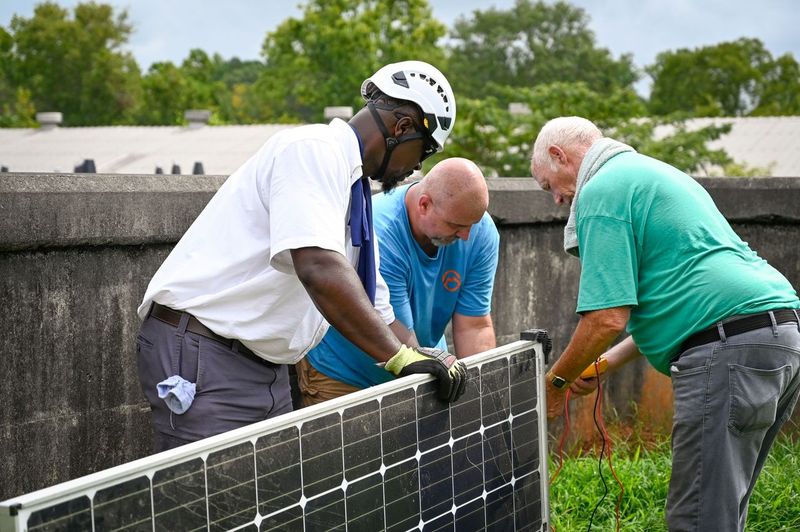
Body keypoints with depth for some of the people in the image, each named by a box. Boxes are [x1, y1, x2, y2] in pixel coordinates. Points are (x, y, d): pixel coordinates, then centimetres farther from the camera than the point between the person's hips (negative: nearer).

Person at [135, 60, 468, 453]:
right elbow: (319, 269, -27)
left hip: (266, 368, 10)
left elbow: (375, 308, 23)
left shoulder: (355, 191, 17)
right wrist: (401, 357, -25)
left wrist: (427, 362, 8)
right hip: (201, 355, -10)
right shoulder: (314, 149, -13)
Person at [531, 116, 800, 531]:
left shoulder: (600, 192, -2)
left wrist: (556, 381, 5)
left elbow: (608, 317, -11)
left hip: (728, 350, -10)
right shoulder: (656, 174, 29)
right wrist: (605, 364, 28)